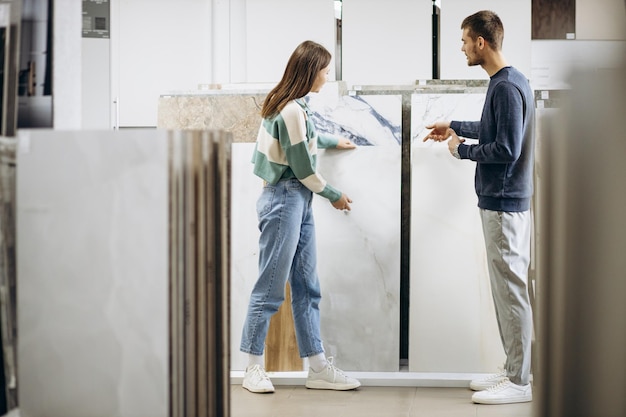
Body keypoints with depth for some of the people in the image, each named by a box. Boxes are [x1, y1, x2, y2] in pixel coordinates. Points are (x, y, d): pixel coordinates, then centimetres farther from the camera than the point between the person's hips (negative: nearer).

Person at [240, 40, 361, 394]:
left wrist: (334, 142, 47)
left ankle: (319, 368, 14)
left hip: (299, 203, 10)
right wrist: (334, 195, 0)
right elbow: (303, 169, -14)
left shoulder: (294, 106, 10)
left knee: (308, 288, 10)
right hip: (284, 201, -10)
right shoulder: (292, 111, -19)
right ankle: (254, 369, 6)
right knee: (271, 288, -3)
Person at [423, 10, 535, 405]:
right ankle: (515, 370, 22)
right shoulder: (509, 81, 12)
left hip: (504, 202, -10)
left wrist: (462, 149, -9)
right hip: (503, 199, 10)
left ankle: (520, 383, 2)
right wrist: (454, 128, 32)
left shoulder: (507, 87, -18)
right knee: (508, 288, 14)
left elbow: (507, 148, -23)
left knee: (510, 289, -5)